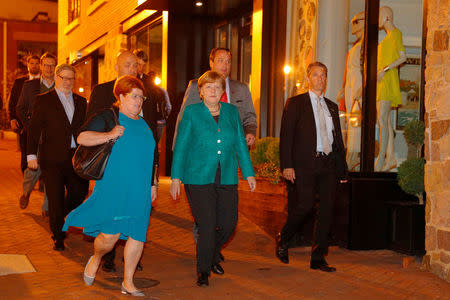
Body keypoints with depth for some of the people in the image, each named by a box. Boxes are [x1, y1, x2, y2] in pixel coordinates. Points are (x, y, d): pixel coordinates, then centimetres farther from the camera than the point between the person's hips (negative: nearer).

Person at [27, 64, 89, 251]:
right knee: (56, 199, 1)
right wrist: (31, 155, -8)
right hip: (53, 158, -4)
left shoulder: (81, 101, 13)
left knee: (80, 193, 3)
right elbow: (34, 129, -1)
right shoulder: (43, 100, 2)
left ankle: (60, 217, 32)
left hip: (76, 158, 4)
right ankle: (58, 237, 16)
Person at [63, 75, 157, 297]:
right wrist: (109, 135, -20)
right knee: (110, 235, -9)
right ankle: (96, 259, 26)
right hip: (113, 188, -6)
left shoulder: (144, 124, 18)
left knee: (137, 235, 3)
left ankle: (128, 283, 17)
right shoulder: (107, 117, 0)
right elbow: (82, 138, -11)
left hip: (139, 191, 6)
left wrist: (152, 184, 23)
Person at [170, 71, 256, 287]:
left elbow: (241, 144, 14)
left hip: (227, 179, 4)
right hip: (199, 179, -3)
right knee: (207, 226, -7)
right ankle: (203, 270, 12)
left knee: (228, 224, 2)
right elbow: (181, 146, 3)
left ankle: (212, 256, 32)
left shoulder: (232, 112, 11)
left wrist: (249, 173, 10)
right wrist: (176, 178, -2)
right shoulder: (191, 112, 2)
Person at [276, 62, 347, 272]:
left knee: (326, 211, 2)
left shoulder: (332, 107, 19)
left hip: (328, 165, 5)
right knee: (304, 206, -11)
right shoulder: (295, 103, 4)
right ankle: (283, 239, 17)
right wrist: (287, 165, -12)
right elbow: (286, 136, -3)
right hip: (305, 164, -5)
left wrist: (342, 167, 13)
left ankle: (318, 258, 10)